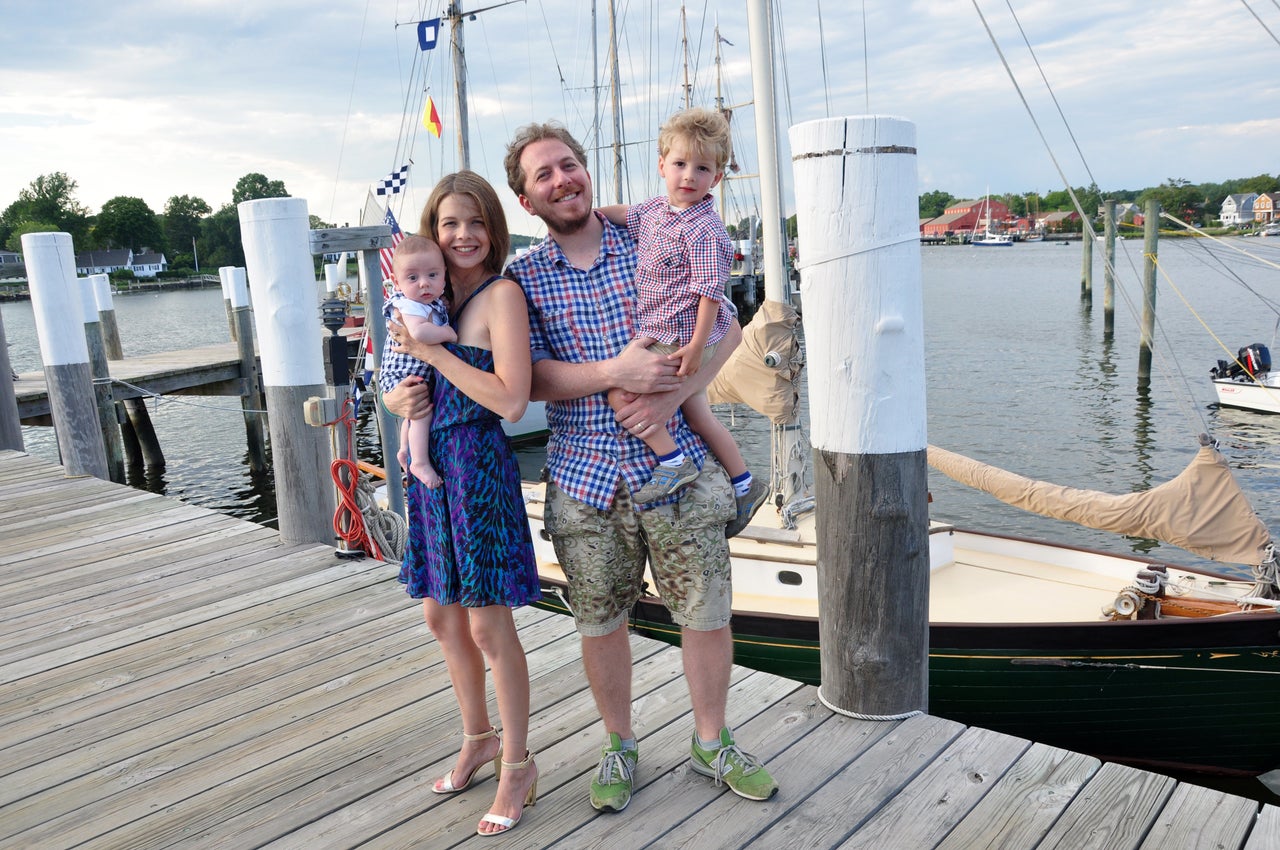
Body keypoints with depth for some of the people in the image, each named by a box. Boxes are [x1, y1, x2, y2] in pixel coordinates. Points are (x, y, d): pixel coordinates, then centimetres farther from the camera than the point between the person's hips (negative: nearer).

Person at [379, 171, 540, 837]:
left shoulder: (501, 294, -11)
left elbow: (511, 401, -22)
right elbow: (394, 383, 18)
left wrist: (432, 351, -18)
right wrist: (398, 394, -5)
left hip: (477, 466, -8)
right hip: (429, 467, 8)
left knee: (488, 627, 1)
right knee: (441, 617, 17)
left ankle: (517, 763, 21)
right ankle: (478, 738, 38)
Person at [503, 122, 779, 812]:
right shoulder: (523, 278, 3)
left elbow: (727, 328, 2)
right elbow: (527, 378, -5)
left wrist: (673, 393, -14)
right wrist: (612, 373, -20)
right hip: (584, 477, 0)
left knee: (706, 613, 7)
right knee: (599, 622, 11)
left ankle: (711, 742, 30)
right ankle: (619, 747, 33)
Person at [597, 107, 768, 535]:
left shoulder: (703, 230, -18)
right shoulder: (658, 208, 7)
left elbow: (709, 291, -21)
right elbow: (625, 214, 27)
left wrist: (697, 345, -24)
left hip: (678, 337, -9)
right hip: (658, 331, 10)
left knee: (622, 392, -17)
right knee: (697, 414, 17)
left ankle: (673, 463, -8)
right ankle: (745, 486, 28)